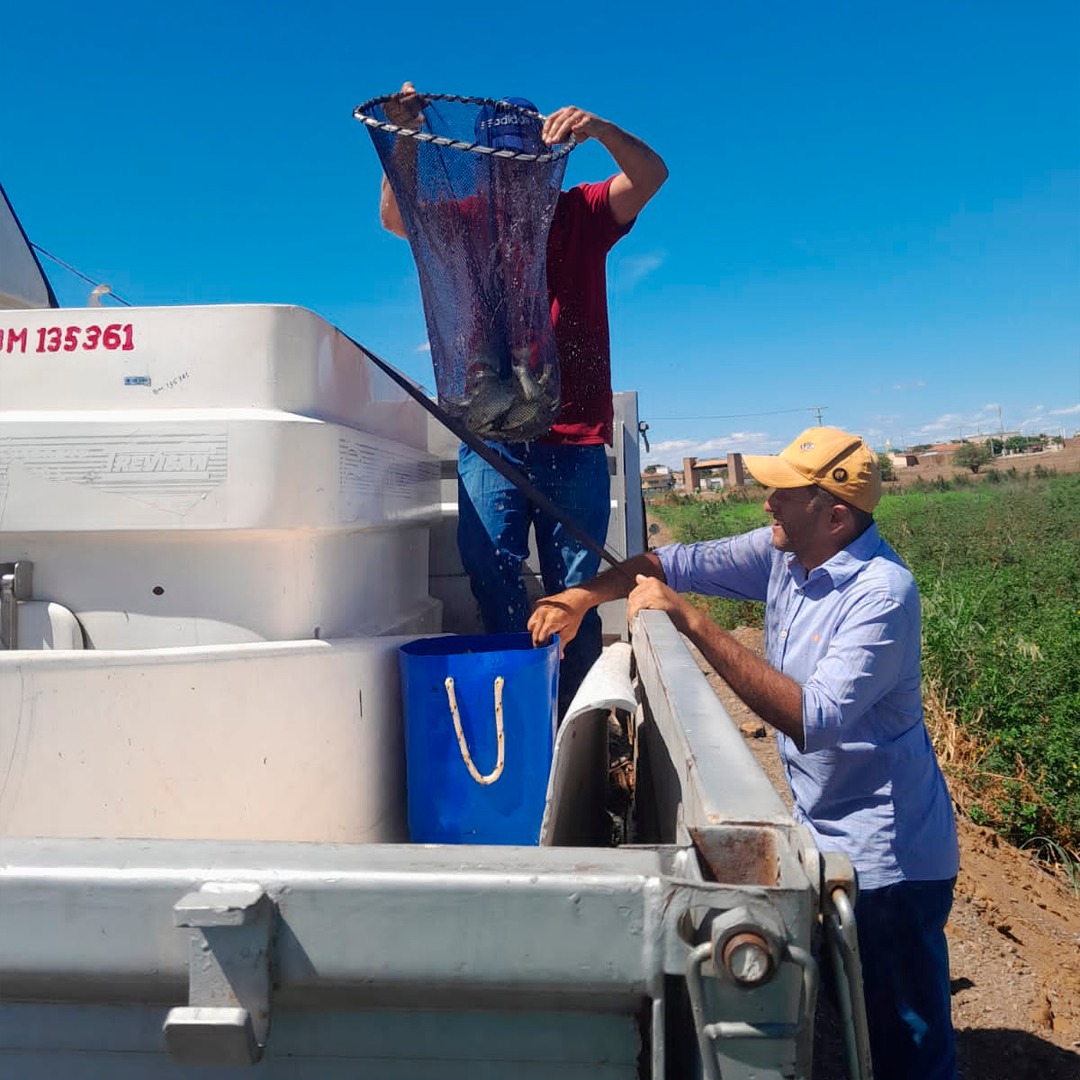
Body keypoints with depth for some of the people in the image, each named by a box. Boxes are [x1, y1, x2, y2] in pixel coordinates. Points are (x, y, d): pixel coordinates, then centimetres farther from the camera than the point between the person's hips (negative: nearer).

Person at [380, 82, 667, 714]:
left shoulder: (582, 214, 13)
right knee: (491, 578, -8)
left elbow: (651, 175, 0)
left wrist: (600, 129, -19)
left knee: (575, 592, 1)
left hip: (576, 436, 0)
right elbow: (396, 218, 2)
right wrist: (404, 138, -14)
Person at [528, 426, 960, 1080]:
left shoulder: (882, 593, -27)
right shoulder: (784, 553, -4)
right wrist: (583, 597, -14)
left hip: (885, 854, -7)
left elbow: (811, 719, -35)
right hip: (818, 831, 7)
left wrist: (690, 620, -36)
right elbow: (676, 563, 1)